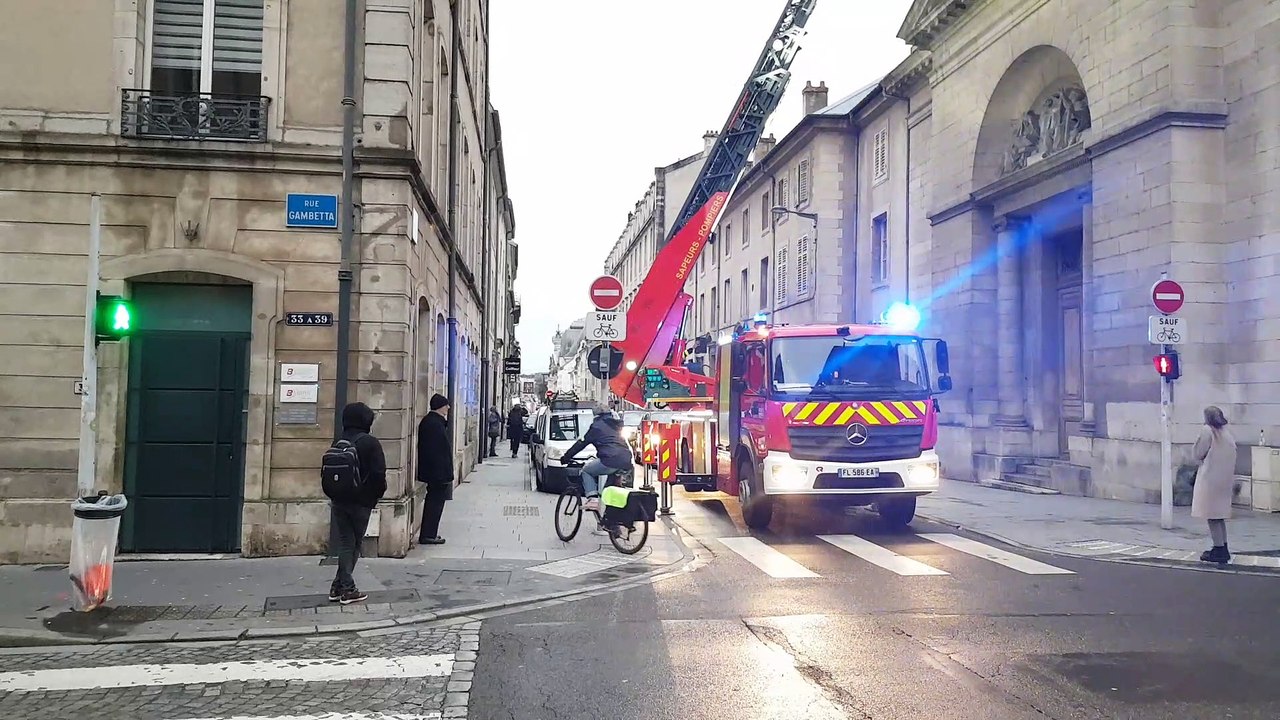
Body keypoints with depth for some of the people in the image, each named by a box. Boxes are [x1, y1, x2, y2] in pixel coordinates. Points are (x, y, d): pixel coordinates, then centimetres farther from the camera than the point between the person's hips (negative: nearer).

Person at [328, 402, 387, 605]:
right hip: (361, 502, -4)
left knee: (345, 544, 11)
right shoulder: (370, 443, -11)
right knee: (354, 545, 6)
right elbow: (378, 474, -16)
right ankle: (346, 589, 8)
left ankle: (340, 587, 10)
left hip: (338, 501, 4)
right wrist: (378, 495, 1)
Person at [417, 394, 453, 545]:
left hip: (431, 471, 11)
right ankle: (428, 535, 3)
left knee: (433, 502, 17)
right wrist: (443, 473, -23)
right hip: (438, 471, -11)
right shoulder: (435, 424, -20)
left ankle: (428, 533, 25)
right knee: (436, 502, -3)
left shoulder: (428, 421, 12)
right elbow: (439, 451, -24)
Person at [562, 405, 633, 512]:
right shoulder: (617, 426, 27)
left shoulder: (597, 426, 8)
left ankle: (592, 498, -5)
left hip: (611, 461, -7)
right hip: (626, 463, 7)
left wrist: (566, 457, 21)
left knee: (586, 471, 13)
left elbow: (582, 443, 11)